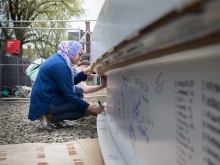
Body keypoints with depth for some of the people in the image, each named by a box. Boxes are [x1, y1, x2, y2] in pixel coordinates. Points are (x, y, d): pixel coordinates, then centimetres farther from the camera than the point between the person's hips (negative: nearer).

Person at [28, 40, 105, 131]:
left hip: (47, 96, 9)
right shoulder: (60, 64, -22)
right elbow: (69, 95, -21)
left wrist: (84, 72, 4)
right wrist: (91, 108, -18)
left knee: (79, 90, 12)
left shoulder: (58, 58, 7)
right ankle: (49, 117, -6)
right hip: (45, 103, -9)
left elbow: (70, 82, 16)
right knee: (83, 110, -6)